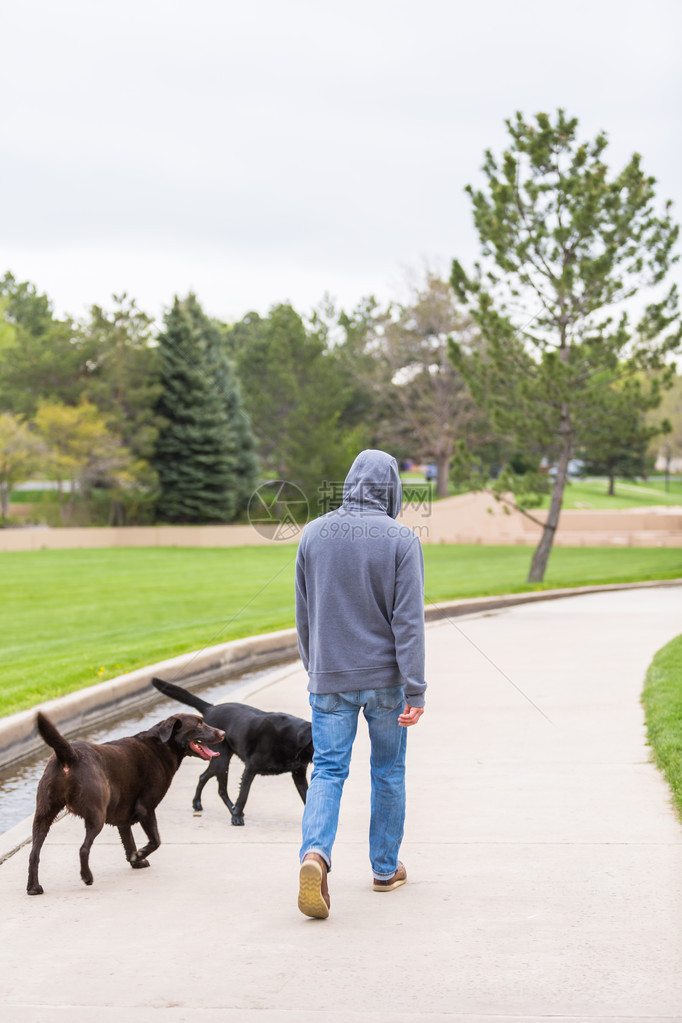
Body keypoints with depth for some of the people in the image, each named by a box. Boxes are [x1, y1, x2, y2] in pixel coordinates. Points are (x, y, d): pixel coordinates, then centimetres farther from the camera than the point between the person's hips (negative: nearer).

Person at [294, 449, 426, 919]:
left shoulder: (314, 534, 1)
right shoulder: (401, 540, -10)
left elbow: (304, 614, 9)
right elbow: (408, 621, -14)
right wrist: (415, 691, -12)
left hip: (330, 678, 2)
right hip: (385, 677, -2)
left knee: (327, 771, 2)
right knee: (388, 771, 14)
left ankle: (315, 851, -23)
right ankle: (386, 867, 24)